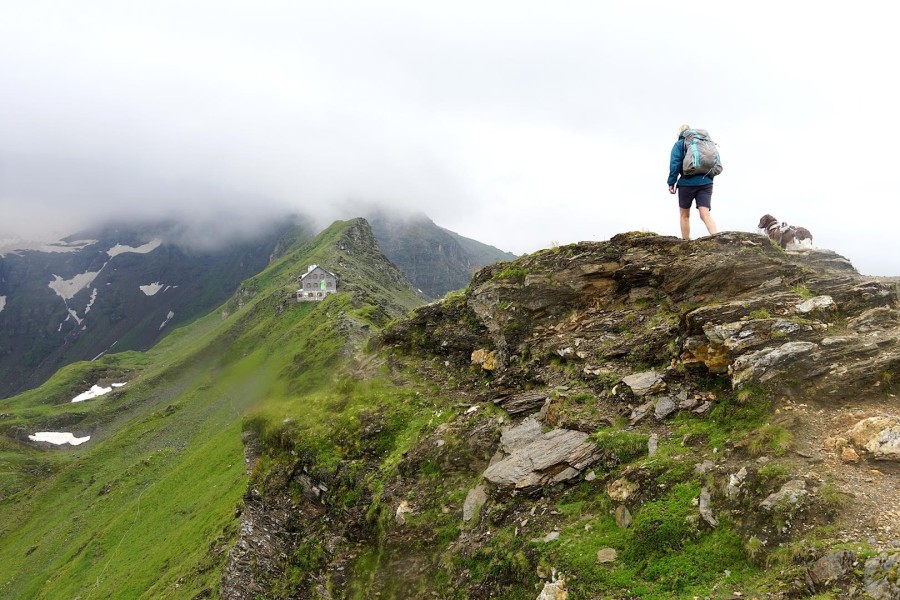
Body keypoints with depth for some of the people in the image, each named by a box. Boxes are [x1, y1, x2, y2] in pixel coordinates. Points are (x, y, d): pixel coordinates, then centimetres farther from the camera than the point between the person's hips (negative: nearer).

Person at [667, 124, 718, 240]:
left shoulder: (679, 144, 3)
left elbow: (675, 164, -8)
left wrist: (671, 182, -6)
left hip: (687, 183, -3)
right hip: (706, 182, 3)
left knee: (685, 215, 10)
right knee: (705, 214, -6)